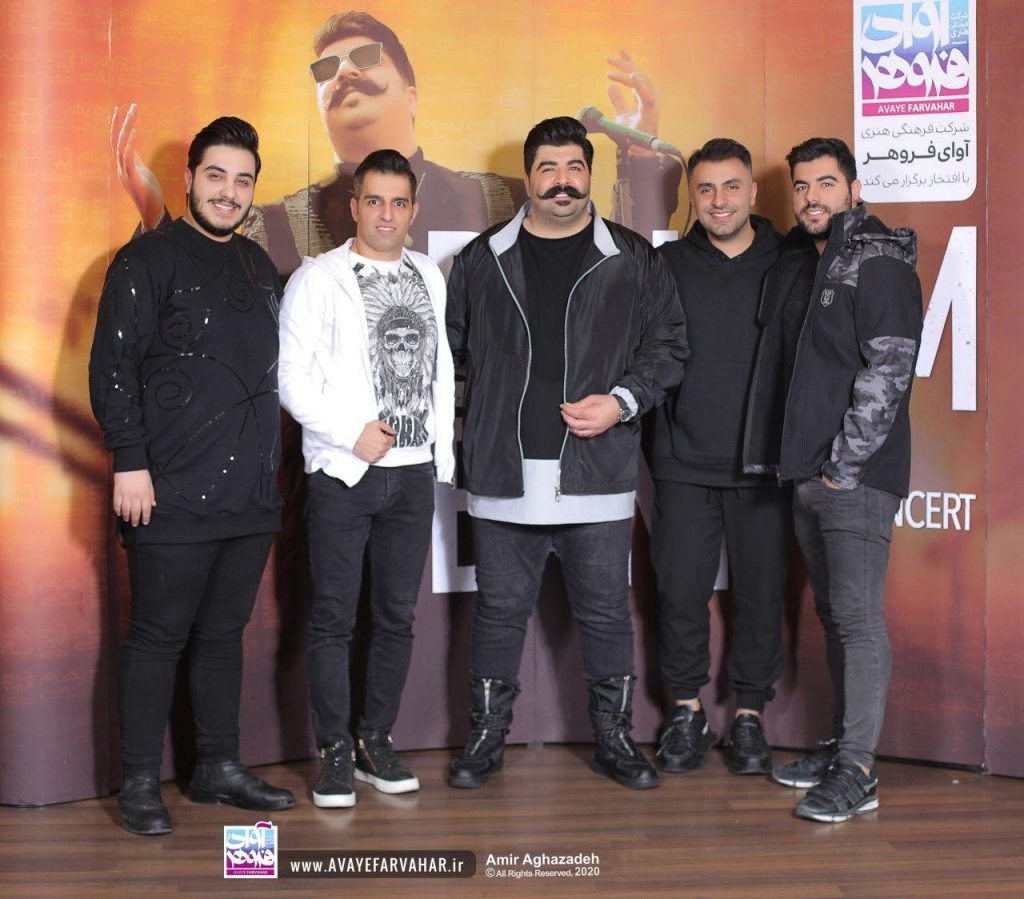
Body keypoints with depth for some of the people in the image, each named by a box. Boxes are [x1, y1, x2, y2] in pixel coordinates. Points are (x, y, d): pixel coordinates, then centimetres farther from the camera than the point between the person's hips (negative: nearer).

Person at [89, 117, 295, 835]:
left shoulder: (259, 265, 16)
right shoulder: (149, 260, -5)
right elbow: (113, 366, -10)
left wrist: (270, 464, 18)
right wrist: (130, 463, -16)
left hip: (251, 495, 6)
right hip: (174, 498, -6)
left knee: (224, 632, 13)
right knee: (160, 636, 1)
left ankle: (220, 768, 24)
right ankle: (141, 783, 11)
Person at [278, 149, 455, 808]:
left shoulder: (430, 277, 13)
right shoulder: (317, 280, -1)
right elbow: (290, 378, -7)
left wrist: (444, 451, 8)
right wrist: (352, 433, -14)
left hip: (413, 471, 4)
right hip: (342, 473, -4)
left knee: (398, 616, 9)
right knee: (334, 618, 0)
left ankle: (377, 741, 21)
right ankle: (335, 752, 10)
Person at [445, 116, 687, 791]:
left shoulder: (634, 260, 5)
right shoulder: (481, 261, 8)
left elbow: (669, 344, 6)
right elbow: (453, 350, 13)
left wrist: (623, 401, -8)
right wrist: (478, 428, 5)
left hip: (598, 474, -1)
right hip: (504, 474, 1)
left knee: (606, 612, 7)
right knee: (500, 610, 9)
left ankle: (616, 738, 23)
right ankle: (487, 737, 23)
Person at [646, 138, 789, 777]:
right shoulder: (667, 265, 5)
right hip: (684, 463, 0)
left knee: (761, 592, 5)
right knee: (682, 589, 4)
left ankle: (750, 716, 20)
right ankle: (687, 711, 20)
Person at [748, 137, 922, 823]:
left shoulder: (880, 265, -9)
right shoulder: (796, 266, 16)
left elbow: (888, 371, -17)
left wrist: (844, 466, -18)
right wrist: (783, 456, 14)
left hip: (859, 476, -8)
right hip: (807, 474, 9)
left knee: (859, 617, -7)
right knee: (833, 614, 14)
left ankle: (857, 772, -3)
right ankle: (842, 747, 24)